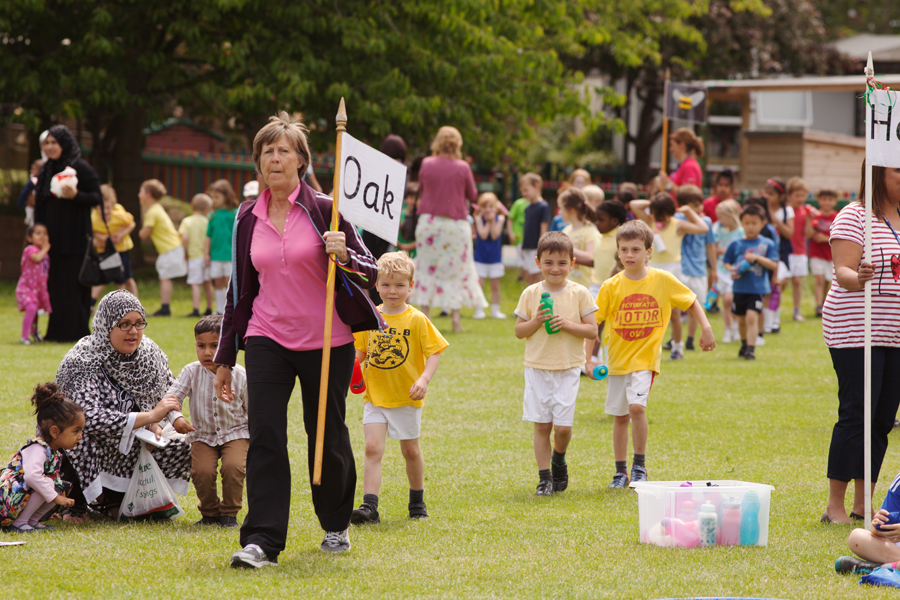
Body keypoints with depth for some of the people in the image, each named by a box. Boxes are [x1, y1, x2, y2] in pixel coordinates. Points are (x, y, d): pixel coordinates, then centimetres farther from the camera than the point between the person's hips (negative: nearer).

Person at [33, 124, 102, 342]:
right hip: (52, 238, 6)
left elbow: (97, 197, -9)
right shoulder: (46, 170, 13)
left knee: (72, 283, -6)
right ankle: (57, 330, 10)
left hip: (73, 238, -6)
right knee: (55, 283, 6)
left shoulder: (81, 168, -8)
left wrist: (75, 195, -25)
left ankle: (75, 330, -2)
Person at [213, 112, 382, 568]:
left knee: (327, 438, 7)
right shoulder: (248, 218, 7)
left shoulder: (323, 209, -4)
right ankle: (262, 541, -13)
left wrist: (344, 256, -26)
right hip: (267, 340, 2)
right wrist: (225, 359, 14)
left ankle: (335, 526, 30)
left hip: (326, 342, -2)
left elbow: (370, 273, -3)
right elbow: (240, 289, 14)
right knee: (264, 435, -12)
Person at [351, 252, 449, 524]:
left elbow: (434, 352, -9)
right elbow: (360, 351, 12)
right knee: (373, 448, -11)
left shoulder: (416, 320, -8)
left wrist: (424, 379, -24)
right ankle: (370, 506, -16)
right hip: (375, 396, 2)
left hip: (406, 398, -2)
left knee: (410, 450, 13)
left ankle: (417, 501, 33)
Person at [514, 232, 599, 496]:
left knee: (563, 426, -5)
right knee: (541, 425, 1)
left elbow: (592, 331, -2)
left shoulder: (579, 293, -2)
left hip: (568, 368, -1)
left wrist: (568, 324, -17)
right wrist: (536, 321, -14)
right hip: (537, 367, 1)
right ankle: (544, 477, 10)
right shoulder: (531, 294, 1)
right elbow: (518, 331, 4)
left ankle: (558, 460, 26)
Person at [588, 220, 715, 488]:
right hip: (618, 359, 3)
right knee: (620, 416, 9)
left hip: (645, 358, -2)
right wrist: (587, 360, -6)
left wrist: (706, 328, -2)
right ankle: (620, 472, 23)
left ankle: (640, 466, -6)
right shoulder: (611, 287, -4)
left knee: (637, 406, -21)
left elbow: (691, 301, 9)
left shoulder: (663, 280, -4)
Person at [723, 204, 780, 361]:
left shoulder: (767, 244, 1)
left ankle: (750, 349, -18)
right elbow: (725, 262, 10)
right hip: (740, 287, 3)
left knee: (752, 316, -18)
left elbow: (774, 265, -4)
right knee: (741, 319, 15)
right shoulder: (736, 244, 4)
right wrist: (731, 269, -12)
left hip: (757, 288, -3)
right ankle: (744, 344, 37)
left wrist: (757, 257, -16)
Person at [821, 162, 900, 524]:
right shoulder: (855, 216, -8)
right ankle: (835, 506, -4)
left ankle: (863, 505, 14)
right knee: (856, 416, -10)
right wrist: (858, 277, -37)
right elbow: (842, 271, -17)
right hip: (855, 331, -7)